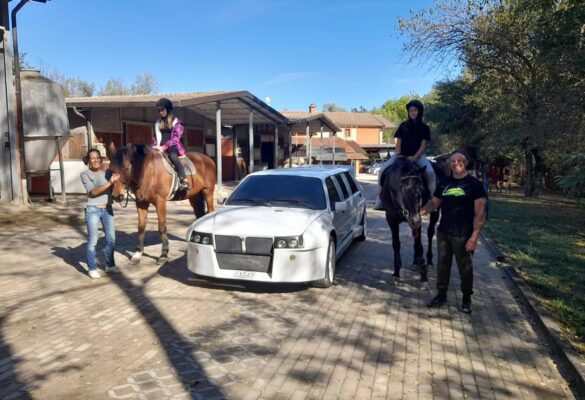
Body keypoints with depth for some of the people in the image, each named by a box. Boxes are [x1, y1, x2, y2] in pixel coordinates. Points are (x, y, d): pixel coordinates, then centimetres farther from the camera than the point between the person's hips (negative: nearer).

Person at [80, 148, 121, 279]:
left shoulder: (108, 172, 5)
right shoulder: (85, 174, -5)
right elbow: (93, 191, -17)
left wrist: (117, 181, -17)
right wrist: (110, 182, -25)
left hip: (107, 210, 4)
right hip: (93, 210, -4)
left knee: (111, 239, 9)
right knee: (92, 241, 1)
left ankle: (110, 265, 25)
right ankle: (92, 268, 13)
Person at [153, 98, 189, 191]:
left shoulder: (176, 122, 2)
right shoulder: (158, 123, 18)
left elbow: (175, 138, -8)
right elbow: (155, 137, 20)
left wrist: (164, 147, -19)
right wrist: (155, 146, 1)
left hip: (172, 147, -6)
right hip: (160, 148, 6)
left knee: (172, 156, -37)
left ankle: (184, 181, -42)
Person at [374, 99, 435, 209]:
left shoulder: (424, 127, 3)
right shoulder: (403, 126, 8)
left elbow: (423, 146, -3)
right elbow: (398, 144, 6)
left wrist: (414, 157, -18)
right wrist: (398, 155, -11)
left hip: (418, 156, -2)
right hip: (402, 155, 2)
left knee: (430, 172, -31)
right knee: (383, 170, -19)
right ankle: (380, 196, -8)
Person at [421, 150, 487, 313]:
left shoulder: (474, 184, -8)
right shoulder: (444, 183, 5)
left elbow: (479, 213, -11)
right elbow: (434, 203, 12)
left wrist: (474, 237, -18)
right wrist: (419, 211, -9)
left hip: (463, 235, -4)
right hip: (443, 233, 4)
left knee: (465, 267, 9)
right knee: (442, 265, 13)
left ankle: (466, 298, 25)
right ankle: (441, 295, 27)